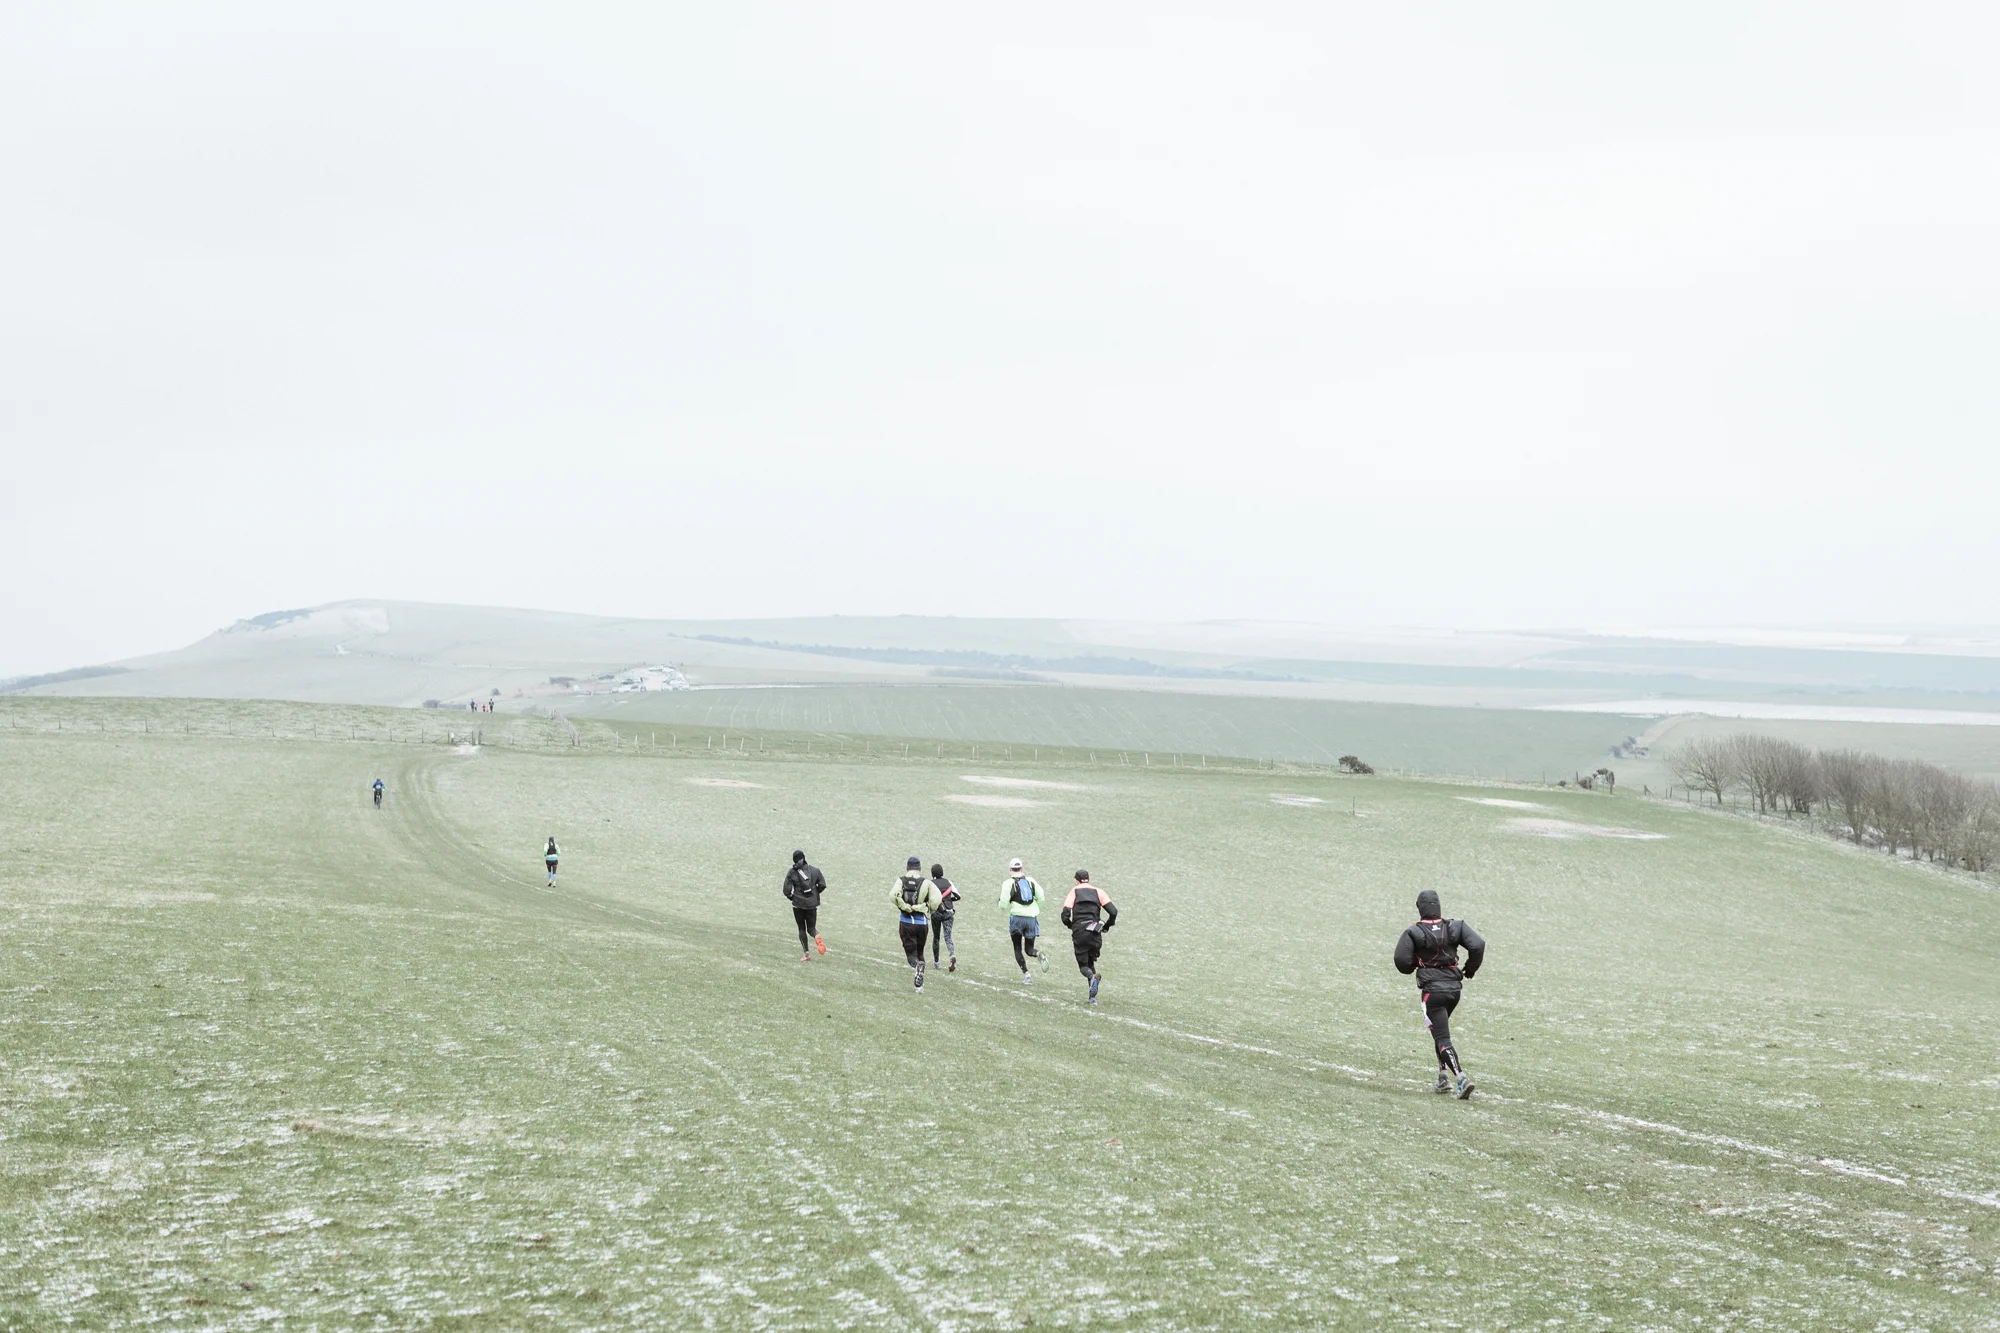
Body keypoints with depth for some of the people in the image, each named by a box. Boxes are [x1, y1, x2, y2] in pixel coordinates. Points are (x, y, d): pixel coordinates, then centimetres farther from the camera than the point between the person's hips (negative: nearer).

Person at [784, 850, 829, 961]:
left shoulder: (792, 873, -6)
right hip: (812, 904, 2)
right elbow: (822, 885, 1)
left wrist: (791, 897, 12)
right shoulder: (814, 870, 0)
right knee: (811, 927, 12)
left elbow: (787, 890, -8)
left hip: (798, 904, -2)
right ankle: (817, 937, -24)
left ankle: (806, 953, 3)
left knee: (802, 929, 10)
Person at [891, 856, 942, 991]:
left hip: (906, 922, -1)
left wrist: (905, 907, -10)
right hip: (922, 922, 1)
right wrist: (928, 910, 3)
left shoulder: (901, 880, 0)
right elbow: (936, 899, -14)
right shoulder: (926, 882, -1)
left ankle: (917, 965, -29)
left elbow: (893, 894, -19)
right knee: (920, 951, 18)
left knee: (911, 952, 6)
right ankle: (919, 984, 12)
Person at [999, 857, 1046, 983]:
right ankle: (1039, 955, -22)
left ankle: (1026, 975, -3)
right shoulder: (1030, 880, 9)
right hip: (1032, 918, 3)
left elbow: (1003, 904, -7)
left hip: (1017, 917, -3)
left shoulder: (1009, 883, -4)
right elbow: (1041, 898, 7)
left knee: (1018, 949, 10)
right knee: (1029, 949, 13)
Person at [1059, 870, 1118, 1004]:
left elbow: (1065, 915, -4)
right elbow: (1113, 912, -1)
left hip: (1079, 933, -2)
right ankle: (1093, 997, 7)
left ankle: (1093, 977, -29)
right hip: (1095, 933, 2)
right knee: (1091, 962, 18)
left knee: (1083, 965, 6)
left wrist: (1071, 926, 15)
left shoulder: (1074, 892, 7)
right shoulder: (1098, 892, 10)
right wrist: (1106, 926, 15)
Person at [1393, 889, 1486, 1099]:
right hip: (1455, 987, 5)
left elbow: (1402, 962, -12)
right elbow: (1478, 945, -7)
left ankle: (1462, 1079, -22)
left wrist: (1414, 965, 11)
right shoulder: (1454, 928, 1)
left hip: (1433, 990, -5)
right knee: (1439, 1030, 25)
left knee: (1442, 1039, -5)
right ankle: (1443, 1076, 18)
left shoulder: (1413, 933, -9)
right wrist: (1469, 970, 8)